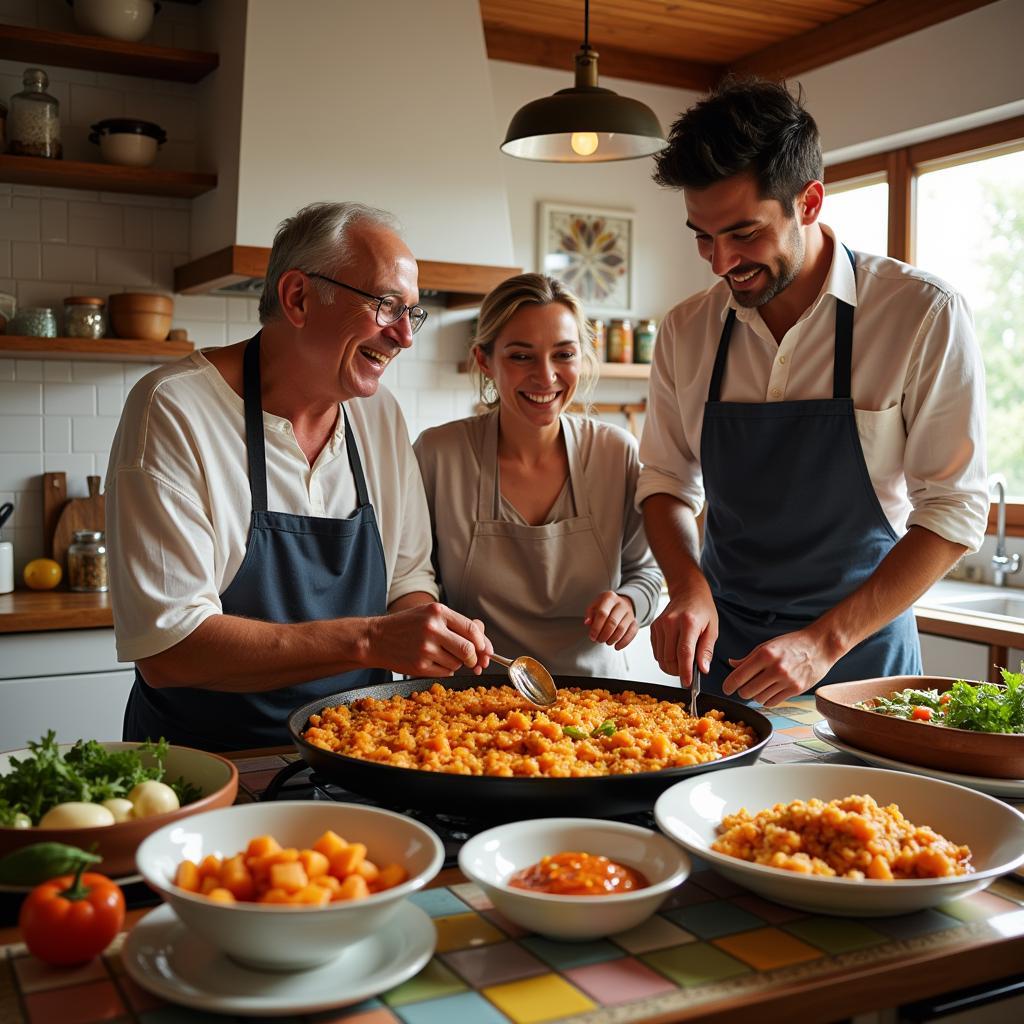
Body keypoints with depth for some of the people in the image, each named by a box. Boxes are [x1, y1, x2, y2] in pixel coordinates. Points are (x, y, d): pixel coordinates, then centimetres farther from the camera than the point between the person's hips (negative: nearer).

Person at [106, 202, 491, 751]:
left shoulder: (380, 414, 6)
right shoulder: (173, 410, -12)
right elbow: (165, 647, -19)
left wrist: (432, 635, -8)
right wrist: (368, 640, -25)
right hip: (204, 763, -4)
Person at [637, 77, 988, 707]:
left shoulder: (925, 315, -15)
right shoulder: (686, 331, -3)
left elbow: (955, 510, -15)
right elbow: (667, 481, 5)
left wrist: (825, 641, -22)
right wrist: (689, 584, -15)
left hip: (861, 649, -3)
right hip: (720, 649, 3)